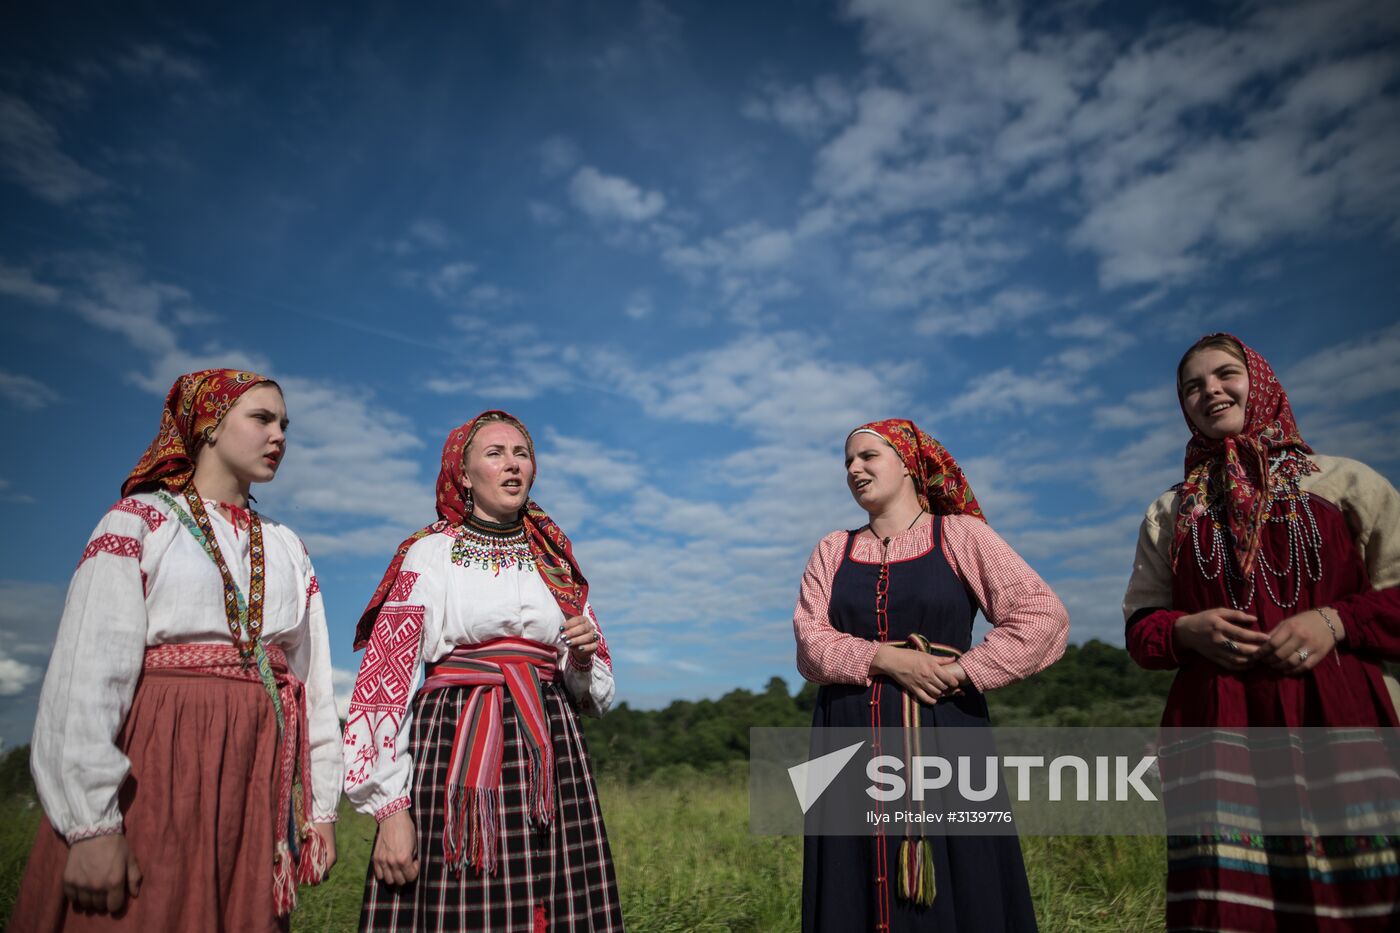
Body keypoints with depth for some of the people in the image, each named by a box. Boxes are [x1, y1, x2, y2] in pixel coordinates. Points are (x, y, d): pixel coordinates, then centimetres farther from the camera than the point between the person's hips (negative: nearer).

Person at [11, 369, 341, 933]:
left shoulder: (287, 548, 14)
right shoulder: (138, 521, 0)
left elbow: (313, 681, 10)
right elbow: (88, 671, -10)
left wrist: (321, 807, 7)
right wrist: (92, 821, -18)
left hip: (258, 776, 4)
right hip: (155, 766, -4)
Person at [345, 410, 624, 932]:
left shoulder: (557, 564, 14)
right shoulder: (429, 555, 2)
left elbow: (594, 692, 18)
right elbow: (385, 678, -5)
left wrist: (584, 658, -4)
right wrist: (390, 806, -12)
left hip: (546, 759, 4)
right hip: (453, 751, -3)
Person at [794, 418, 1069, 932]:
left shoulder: (960, 534, 4)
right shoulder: (832, 550, 13)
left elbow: (1045, 618, -6)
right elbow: (812, 645, 1)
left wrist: (961, 672, -13)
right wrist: (886, 658, -14)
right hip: (851, 739, 3)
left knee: (956, 892, 0)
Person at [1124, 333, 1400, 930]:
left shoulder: (1344, 483, 10)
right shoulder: (1169, 513, 15)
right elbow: (1140, 627, 14)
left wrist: (1337, 621, -10)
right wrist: (1185, 630, -5)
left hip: (1340, 722, -1)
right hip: (1217, 730, 1)